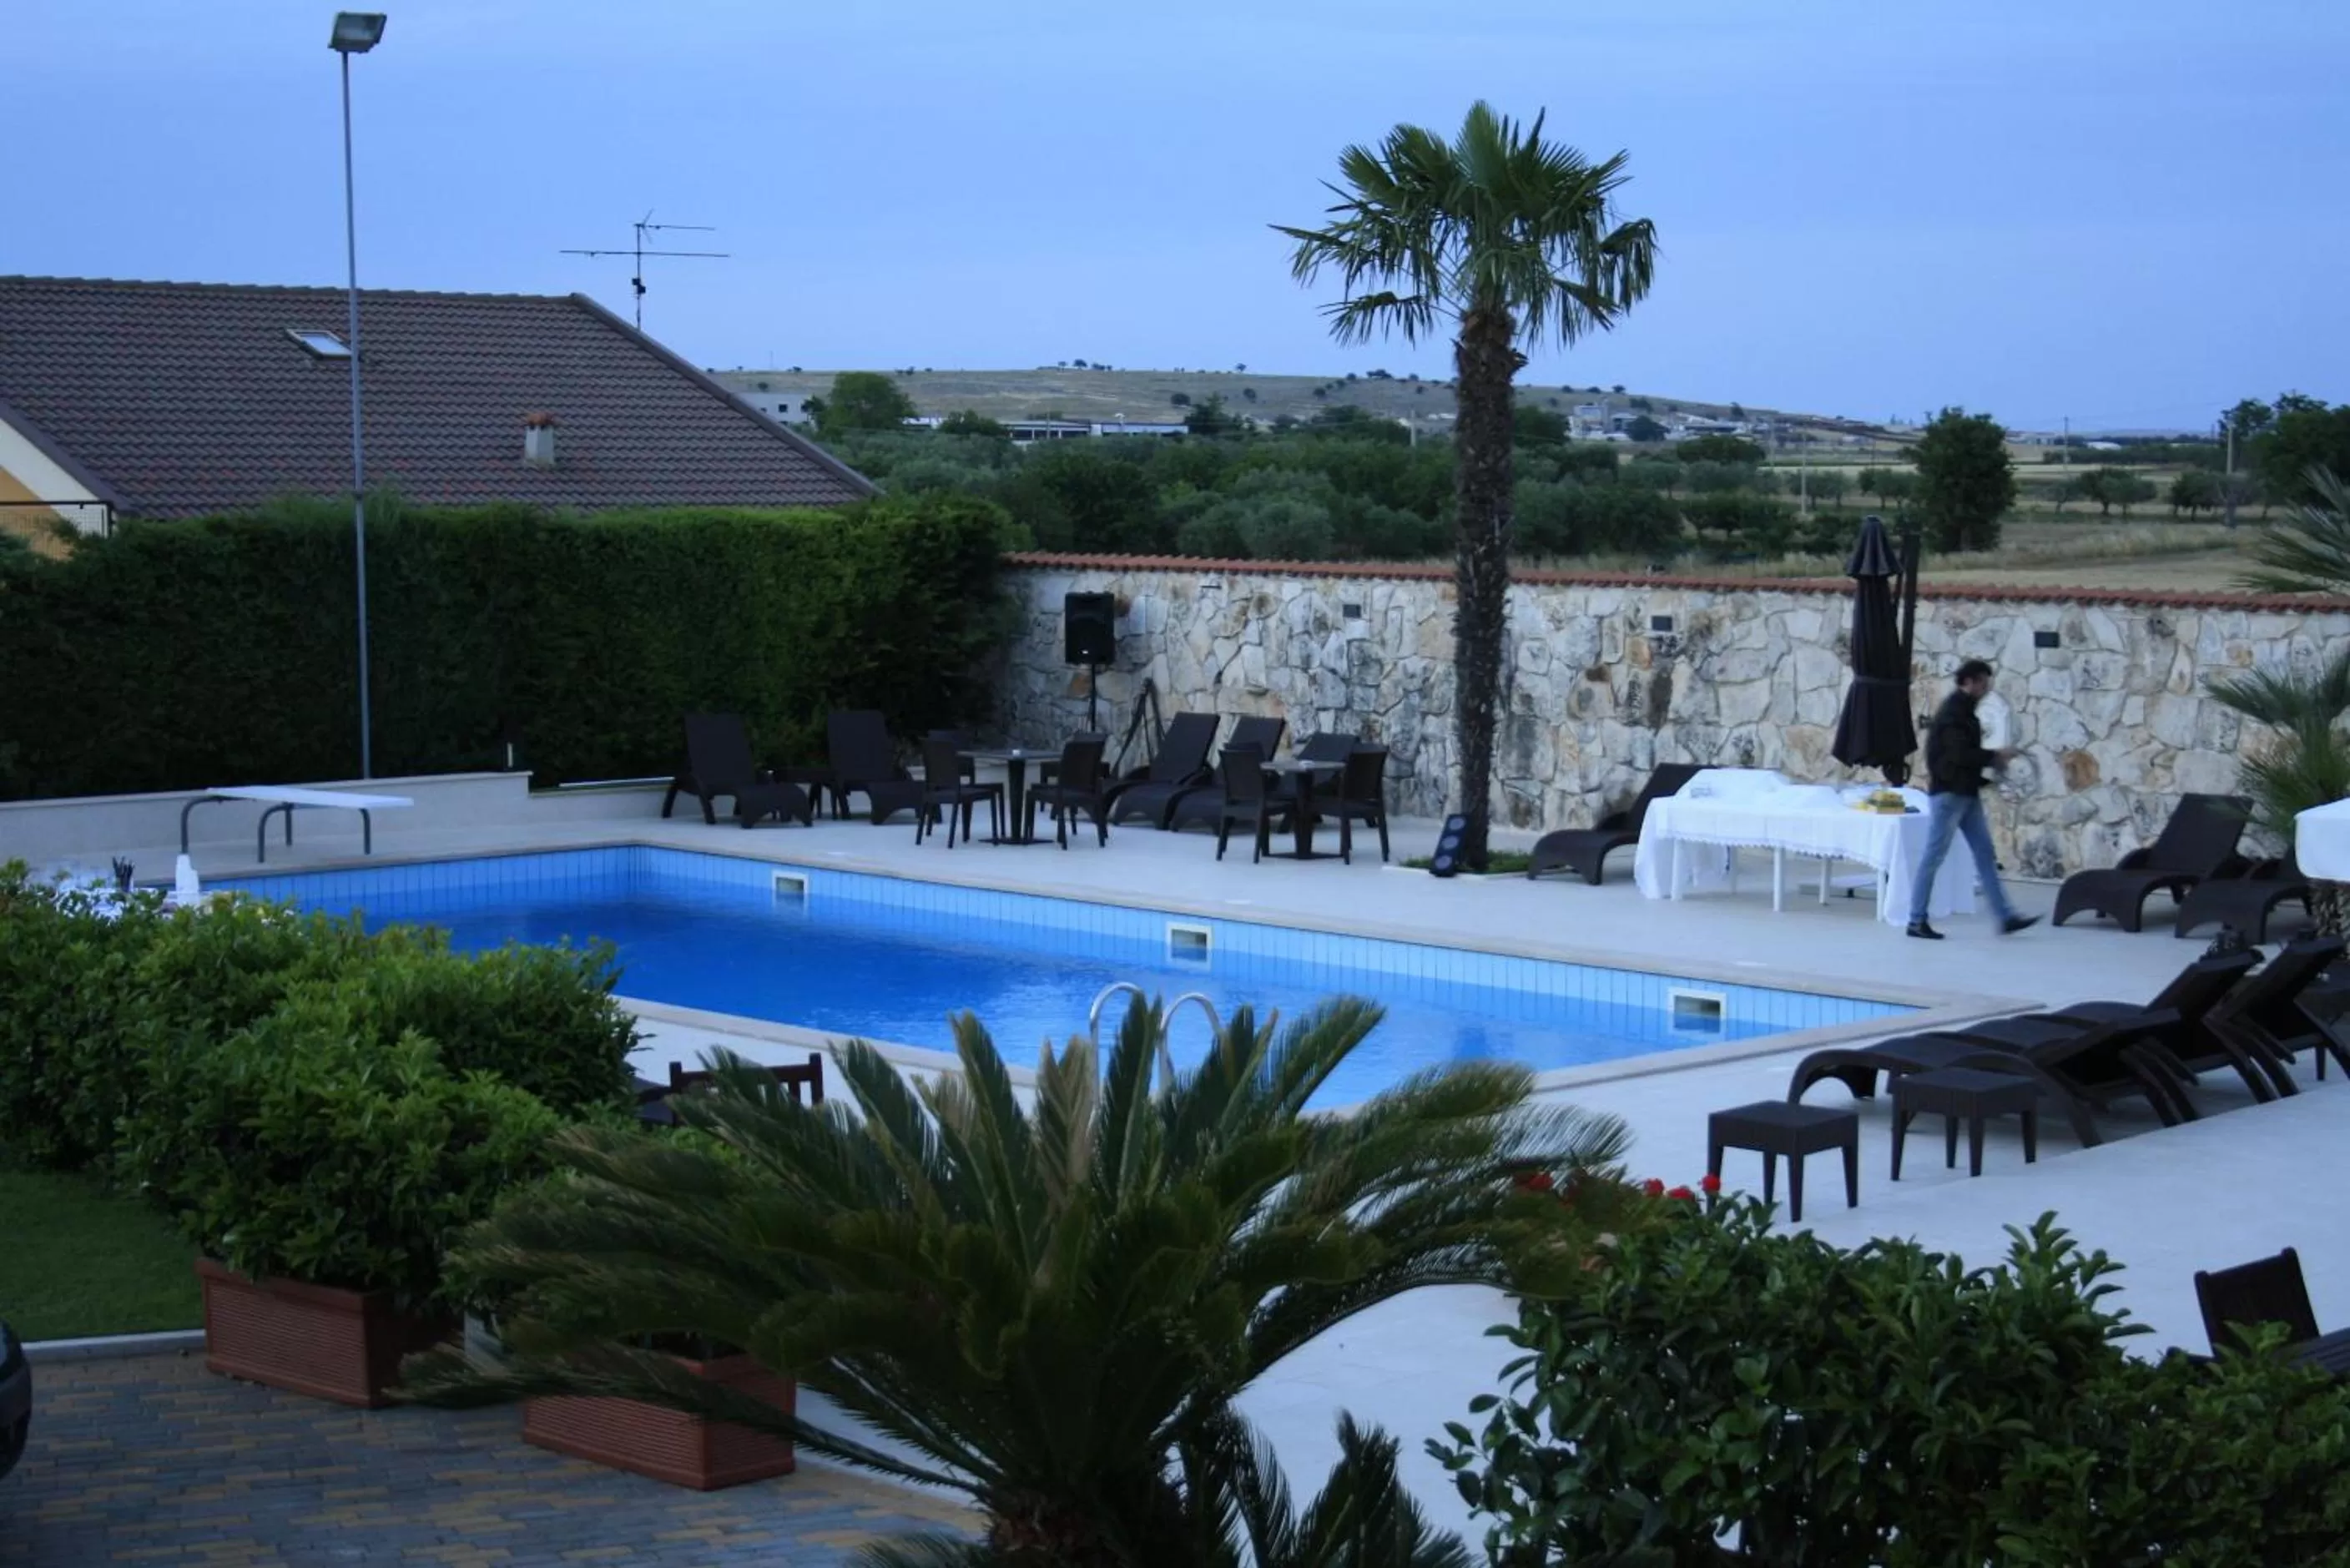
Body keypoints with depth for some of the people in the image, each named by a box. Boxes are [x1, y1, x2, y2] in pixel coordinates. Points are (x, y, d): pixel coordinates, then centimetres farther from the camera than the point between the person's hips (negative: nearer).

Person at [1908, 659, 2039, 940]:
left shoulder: (1964, 710, 14)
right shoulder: (1952, 712, -15)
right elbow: (1959, 754, -23)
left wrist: (1992, 760, 2)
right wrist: (1995, 758, -14)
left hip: (1967, 793, 10)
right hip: (1948, 793, -10)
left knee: (1985, 855, 6)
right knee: (1933, 857, -3)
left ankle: (2006, 917, 5)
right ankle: (1916, 921, 3)